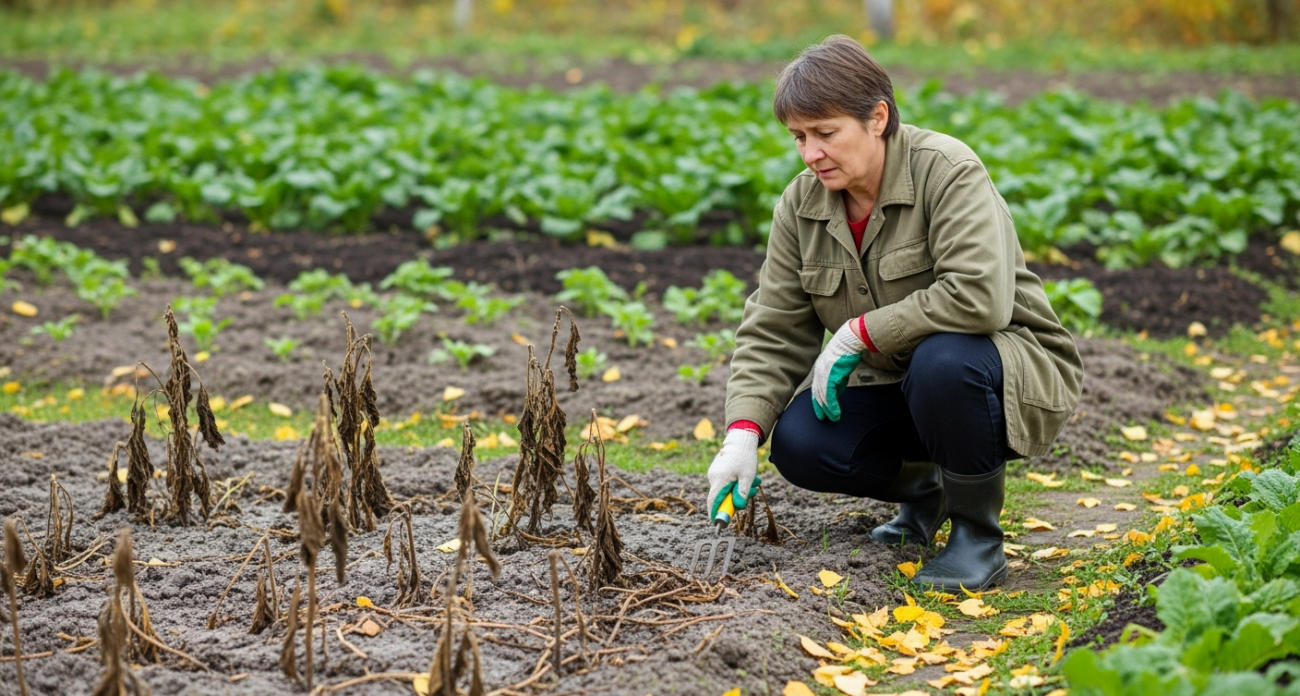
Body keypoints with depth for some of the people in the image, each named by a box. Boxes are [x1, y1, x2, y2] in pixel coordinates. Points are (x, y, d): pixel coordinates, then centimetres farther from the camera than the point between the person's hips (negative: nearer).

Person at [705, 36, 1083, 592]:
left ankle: (978, 538, -15)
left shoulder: (946, 172, -21)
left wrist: (860, 333, -26)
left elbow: (979, 296, -35)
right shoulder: (801, 203, -2)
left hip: (1011, 372, -6)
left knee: (942, 359, -38)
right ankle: (923, 488, 13)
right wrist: (744, 432, -16)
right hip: (891, 384, 6)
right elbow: (773, 330, -1)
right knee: (798, 444, -19)